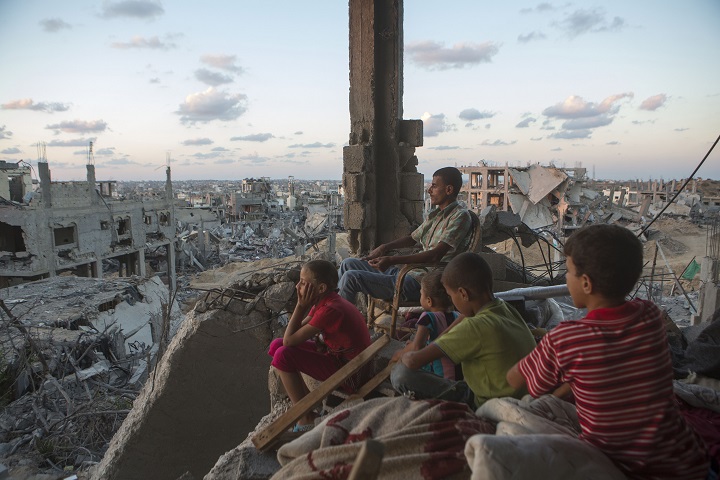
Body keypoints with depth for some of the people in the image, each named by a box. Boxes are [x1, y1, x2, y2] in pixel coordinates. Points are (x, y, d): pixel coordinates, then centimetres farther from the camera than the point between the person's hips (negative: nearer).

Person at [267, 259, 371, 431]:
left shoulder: (330, 310, -28)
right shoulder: (324, 301, 1)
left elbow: (289, 341, -24)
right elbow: (297, 332, 3)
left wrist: (301, 305, -20)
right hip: (336, 354, 10)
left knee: (283, 356, -21)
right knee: (276, 345, 5)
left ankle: (306, 419, -4)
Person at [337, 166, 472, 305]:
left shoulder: (460, 216, -11)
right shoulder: (435, 215, 18)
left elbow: (435, 255, -22)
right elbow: (412, 238, 30)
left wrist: (392, 260, -27)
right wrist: (385, 247, 11)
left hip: (419, 282, -9)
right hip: (406, 271, 9)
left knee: (351, 277, -18)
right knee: (348, 264, 9)